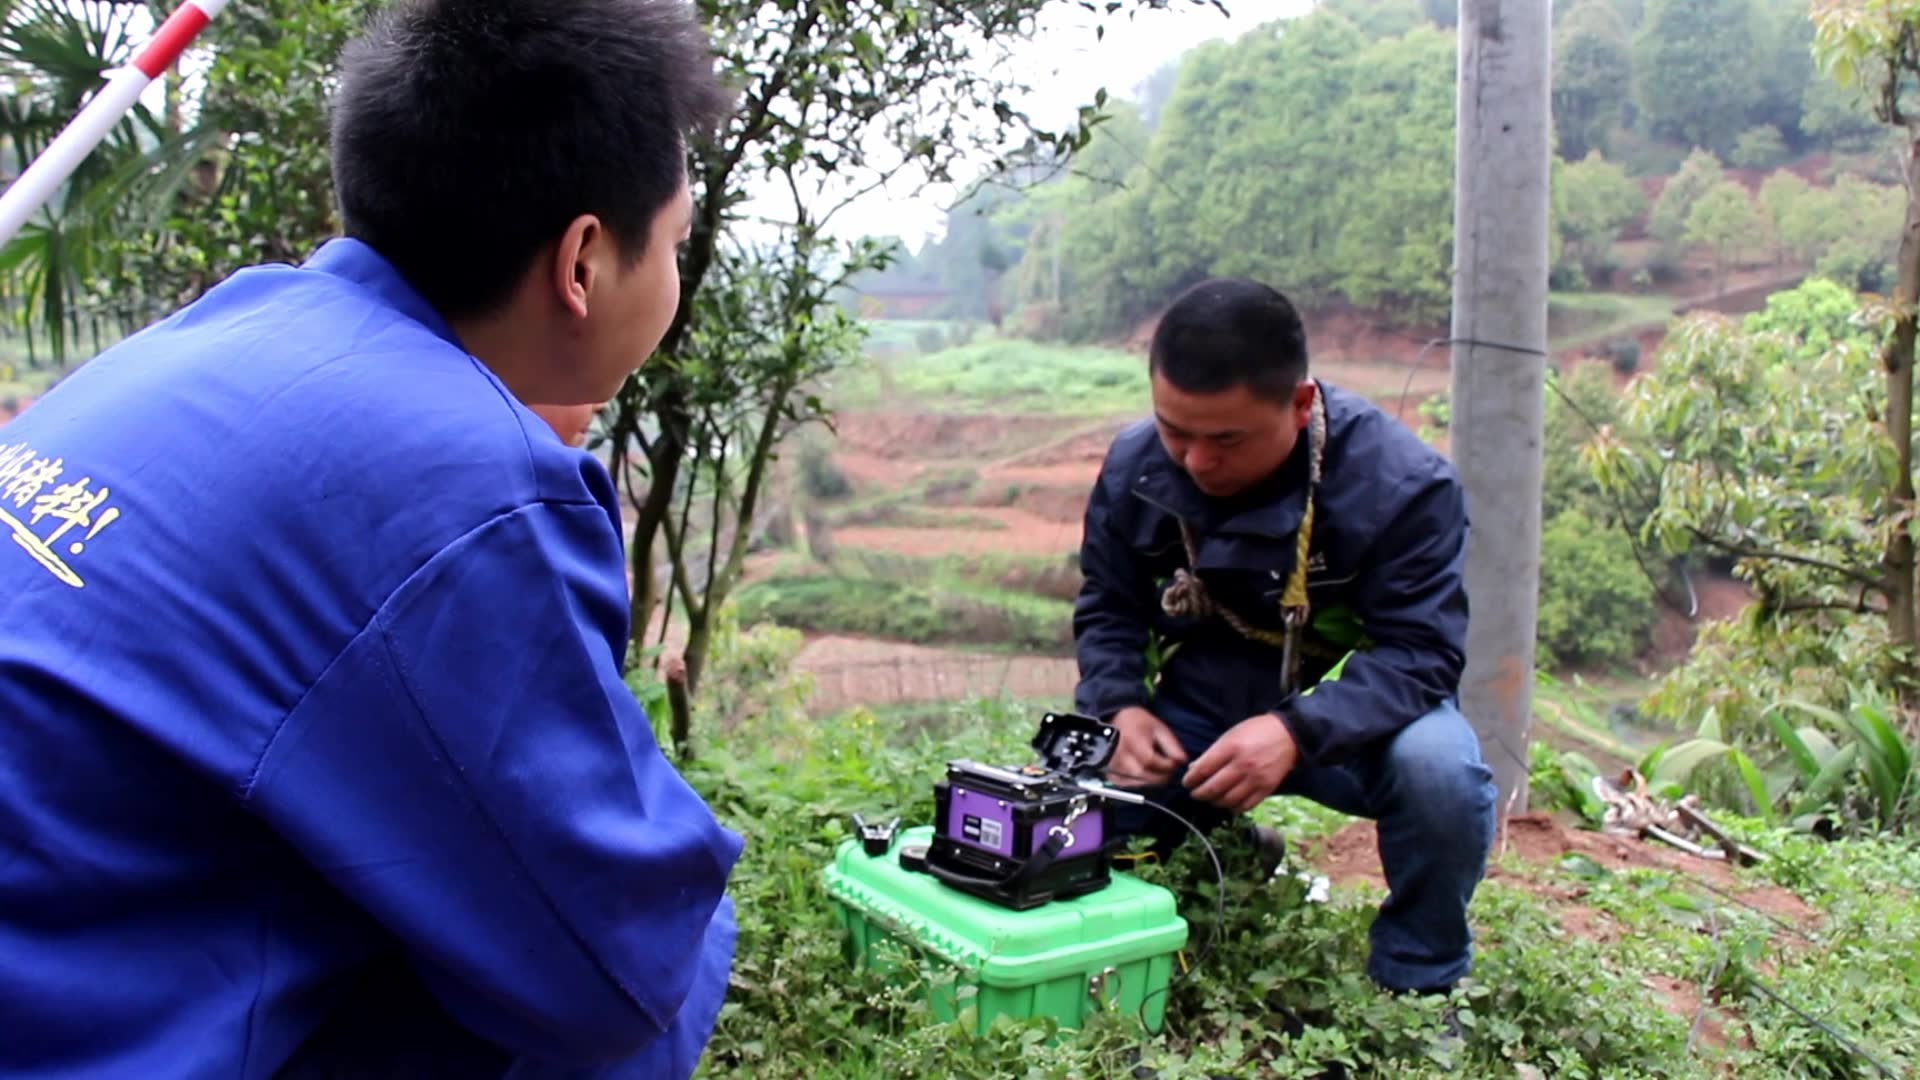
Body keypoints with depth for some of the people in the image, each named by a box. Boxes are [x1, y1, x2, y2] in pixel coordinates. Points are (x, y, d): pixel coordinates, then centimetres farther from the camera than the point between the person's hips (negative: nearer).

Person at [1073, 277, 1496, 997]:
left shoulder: (1403, 483, -22)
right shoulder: (1134, 466, -9)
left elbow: (1422, 650, -25)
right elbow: (1106, 610, 1)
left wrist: (1296, 732, -42)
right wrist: (1119, 707, -20)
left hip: (1349, 716, -3)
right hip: (1195, 712, 4)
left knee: (1439, 768, -36)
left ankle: (1417, 987, -6)